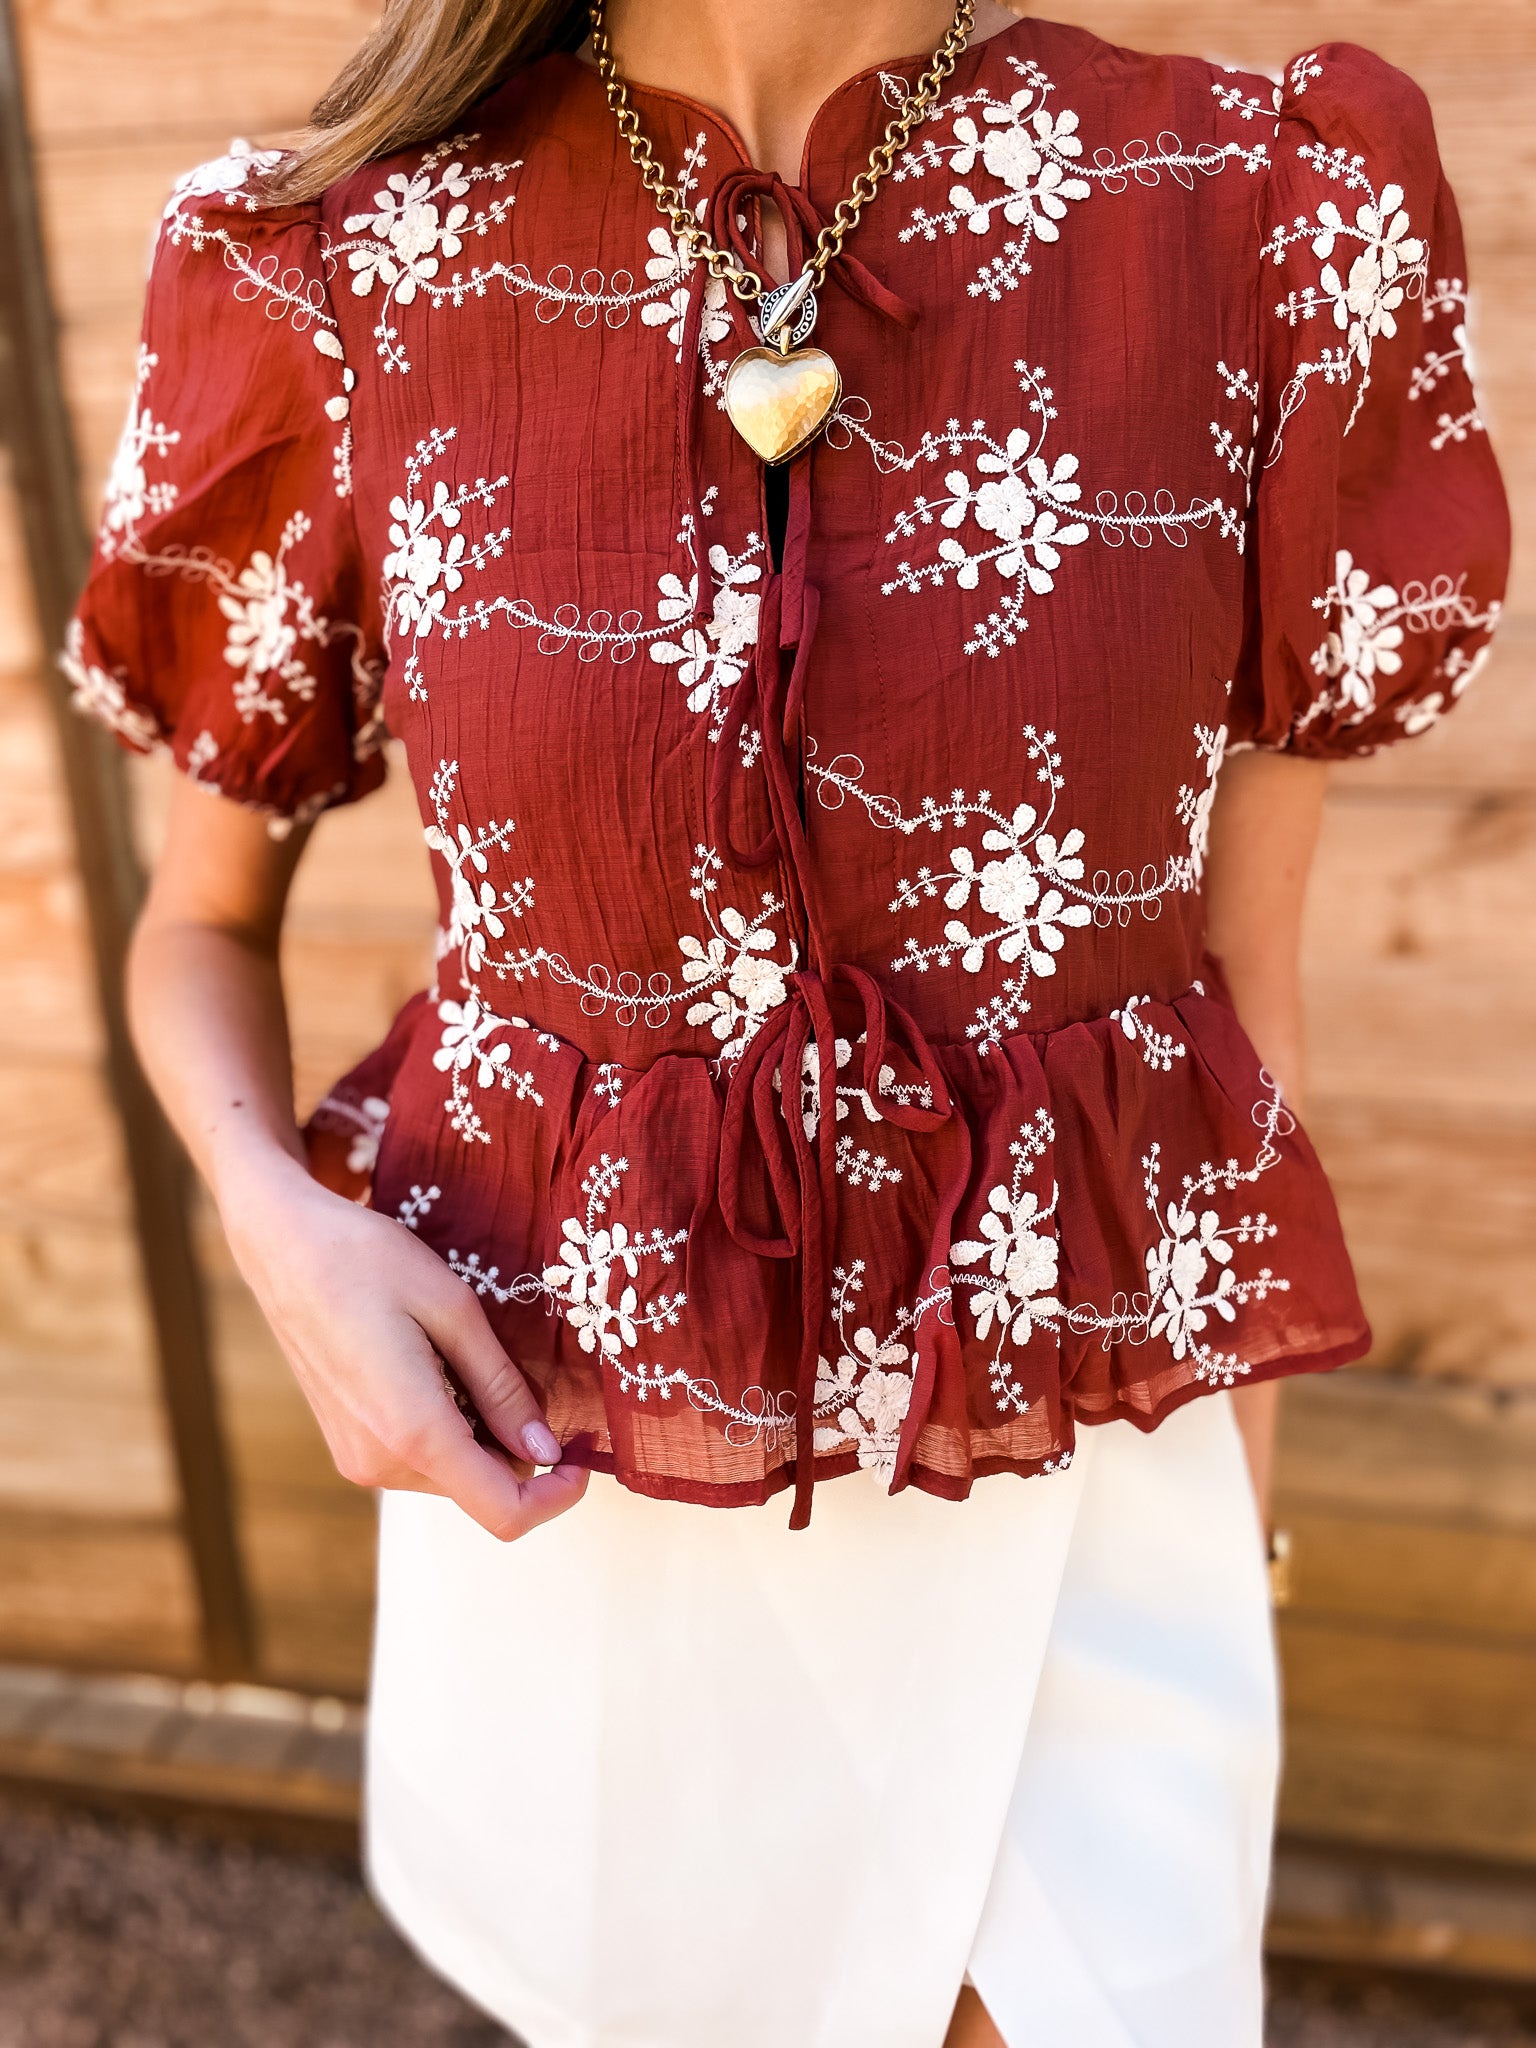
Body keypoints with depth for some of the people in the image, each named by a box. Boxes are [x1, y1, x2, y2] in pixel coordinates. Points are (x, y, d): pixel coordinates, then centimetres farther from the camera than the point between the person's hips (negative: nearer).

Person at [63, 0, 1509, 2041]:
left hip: (1077, 1491, 0)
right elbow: (202, 924, 4)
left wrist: (1238, 1537, 7)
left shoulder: (1280, 219, -10)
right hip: (558, 1465, 1)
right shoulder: (339, 278, -9)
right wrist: (281, 1222, -17)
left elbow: (1247, 988, -3)